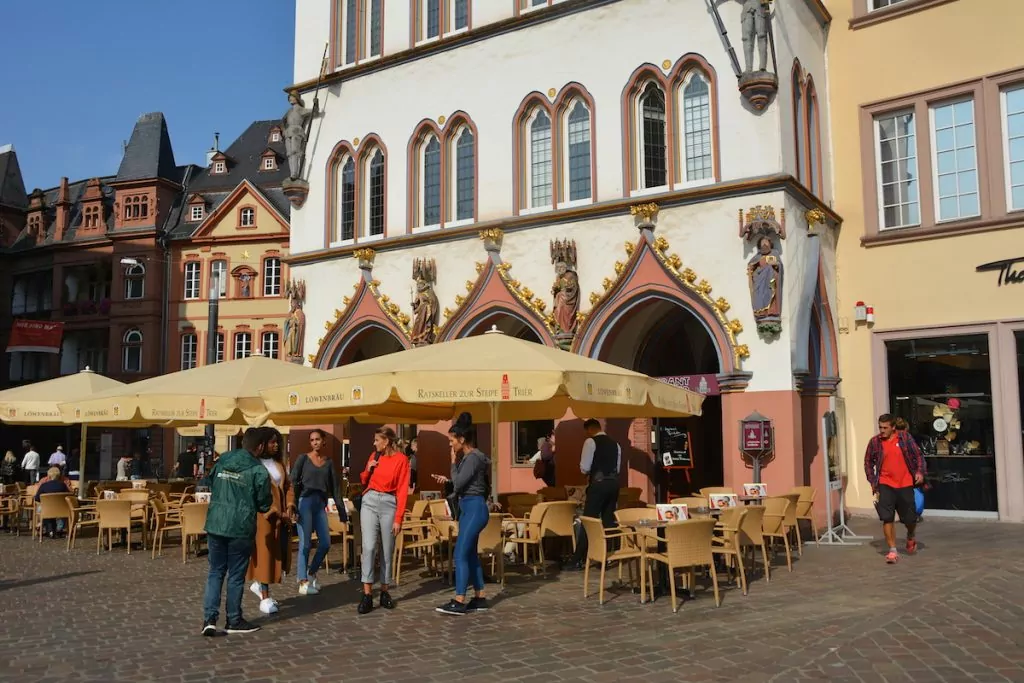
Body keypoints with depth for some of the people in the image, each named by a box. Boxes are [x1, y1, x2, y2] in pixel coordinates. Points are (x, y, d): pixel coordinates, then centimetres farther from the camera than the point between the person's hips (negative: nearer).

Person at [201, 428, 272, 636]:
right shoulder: (259, 471, -11)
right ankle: (234, 620, 17)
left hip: (215, 524, 4)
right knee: (236, 575, 7)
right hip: (240, 527, -4)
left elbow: (210, 484, 19)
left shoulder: (222, 460, 4)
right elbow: (264, 505, -4)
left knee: (215, 572, 13)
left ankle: (209, 618, 4)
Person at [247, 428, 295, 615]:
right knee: (265, 552, -2)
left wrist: (289, 506, -1)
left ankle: (259, 584, 28)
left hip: (280, 515, 7)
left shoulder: (279, 463, 13)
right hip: (263, 515, -7)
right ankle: (265, 598, 7)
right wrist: (276, 512, -18)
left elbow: (287, 485, 15)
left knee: (282, 551, 7)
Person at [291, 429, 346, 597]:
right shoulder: (303, 458, 3)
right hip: (305, 501, -4)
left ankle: (311, 573, 24)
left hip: (320, 503, 4)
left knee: (325, 543, 2)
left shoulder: (329, 462, 13)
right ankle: (303, 583, 1)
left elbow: (335, 487, 12)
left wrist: (341, 510, 9)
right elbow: (293, 482, -3)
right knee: (305, 543, -5)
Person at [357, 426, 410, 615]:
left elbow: (402, 490, -7)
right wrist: (368, 470, -1)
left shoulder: (401, 459, -4)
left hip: (389, 504, -2)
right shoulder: (374, 456, 10)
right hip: (370, 502, 2)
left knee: (387, 550, 5)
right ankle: (367, 595, -11)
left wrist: (398, 518, -11)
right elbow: (364, 481, 21)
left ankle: (384, 592, 17)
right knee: (369, 547, -10)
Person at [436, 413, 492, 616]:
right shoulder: (467, 457, 14)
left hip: (474, 508, -10)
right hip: (468, 508, 10)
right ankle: (480, 598, 16)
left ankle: (459, 601, -9)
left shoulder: (473, 457, -15)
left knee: (460, 554, -10)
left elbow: (458, 483, -16)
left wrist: (453, 462, -7)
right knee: (470, 554, 11)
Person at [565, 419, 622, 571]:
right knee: (608, 521, 13)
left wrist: (590, 471, 11)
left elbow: (584, 468, -9)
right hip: (614, 482, 7)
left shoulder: (591, 441, -6)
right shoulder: (614, 443, 15)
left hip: (599, 483, -7)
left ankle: (578, 560, -3)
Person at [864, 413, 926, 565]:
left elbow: (918, 455, 4)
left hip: (905, 485, 1)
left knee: (910, 518, 10)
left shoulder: (905, 437, -3)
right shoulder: (874, 442, -3)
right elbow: (868, 463, 7)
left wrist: (920, 472, -11)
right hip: (885, 485, -1)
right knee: (887, 518, -9)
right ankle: (893, 551, 0)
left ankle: (911, 537, 43)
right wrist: (872, 481, 1)